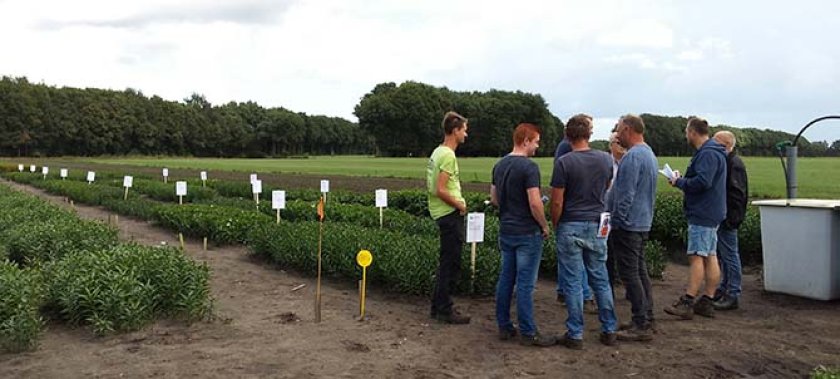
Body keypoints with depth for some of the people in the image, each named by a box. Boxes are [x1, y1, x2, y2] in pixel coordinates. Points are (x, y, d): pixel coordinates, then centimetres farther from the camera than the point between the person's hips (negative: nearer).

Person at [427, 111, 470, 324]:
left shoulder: (437, 152, 13)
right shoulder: (448, 155, -18)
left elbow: (429, 185, 19)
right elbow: (440, 190, -24)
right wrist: (460, 205, -12)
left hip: (443, 213, 10)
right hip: (450, 213, -10)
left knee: (447, 262, 18)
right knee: (451, 264, -2)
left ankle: (438, 306, 26)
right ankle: (445, 311, 7)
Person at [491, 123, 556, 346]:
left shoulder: (499, 165, 8)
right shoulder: (529, 167, -17)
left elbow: (494, 198, 14)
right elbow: (535, 204, -21)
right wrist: (545, 226, -7)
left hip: (505, 231, 8)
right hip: (527, 233, -8)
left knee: (505, 279, 13)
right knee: (525, 284, -2)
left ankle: (504, 327, 21)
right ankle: (528, 333, 6)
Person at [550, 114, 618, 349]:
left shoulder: (564, 162, -13)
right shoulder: (605, 160, 0)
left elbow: (557, 202, -12)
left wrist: (554, 224, 3)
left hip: (571, 227, -4)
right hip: (597, 226, 4)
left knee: (574, 282, 3)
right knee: (601, 280, 14)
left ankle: (575, 335, 9)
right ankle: (609, 330, 21)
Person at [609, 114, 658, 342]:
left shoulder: (633, 156, -18)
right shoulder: (649, 154, 15)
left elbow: (625, 195, -22)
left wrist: (616, 222, -14)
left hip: (628, 224, -10)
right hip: (643, 223, 10)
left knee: (630, 274, -5)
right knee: (640, 272, 15)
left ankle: (641, 326, -2)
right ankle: (646, 319, 22)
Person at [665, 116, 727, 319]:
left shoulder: (708, 154, -16)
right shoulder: (712, 152, 19)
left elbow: (702, 182, -26)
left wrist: (679, 182, -11)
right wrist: (681, 179, 10)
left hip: (703, 214, -11)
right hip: (710, 213, 11)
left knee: (696, 257, -10)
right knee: (710, 257, 10)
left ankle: (687, 302, -9)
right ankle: (707, 302, 15)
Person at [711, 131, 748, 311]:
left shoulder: (735, 164, -15)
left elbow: (737, 194, -20)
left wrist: (730, 219, -23)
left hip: (727, 219, -10)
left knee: (729, 255, -4)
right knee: (722, 255, 16)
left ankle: (733, 295, 3)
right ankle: (724, 288, 27)